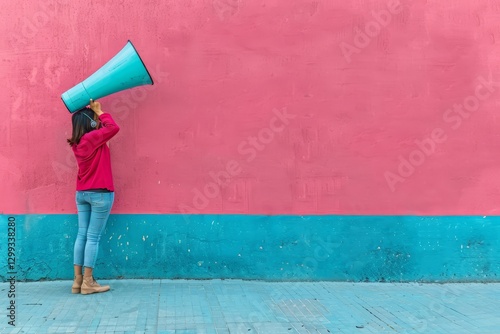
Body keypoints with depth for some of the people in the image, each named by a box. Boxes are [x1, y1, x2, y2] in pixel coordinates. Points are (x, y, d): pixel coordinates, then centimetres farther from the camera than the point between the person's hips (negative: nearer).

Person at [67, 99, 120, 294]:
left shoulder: (77, 142, 9)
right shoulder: (92, 138, -14)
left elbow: (99, 129, 23)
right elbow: (113, 128, -18)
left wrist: (93, 111, 12)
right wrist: (99, 111, -6)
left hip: (82, 193, 8)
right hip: (100, 193, -8)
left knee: (82, 235, 9)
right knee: (93, 237, -3)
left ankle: (78, 280, 13)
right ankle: (88, 282, 2)